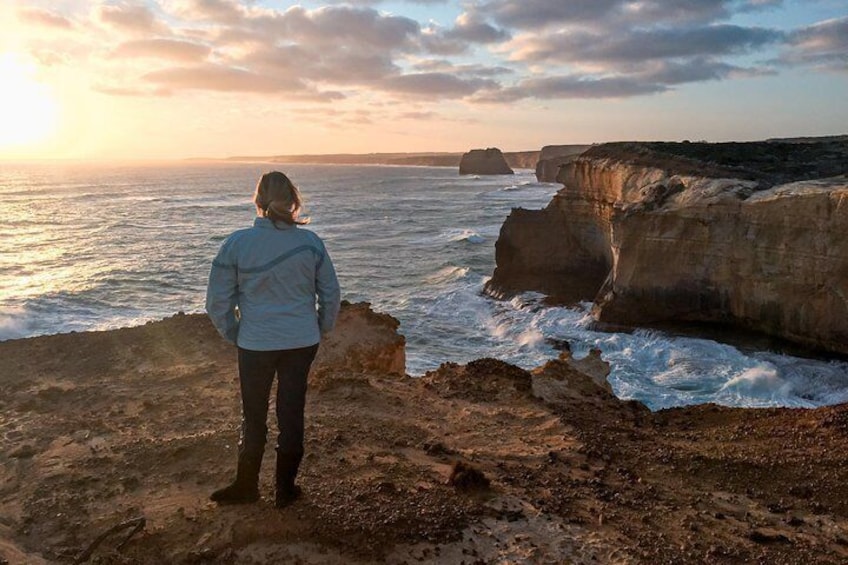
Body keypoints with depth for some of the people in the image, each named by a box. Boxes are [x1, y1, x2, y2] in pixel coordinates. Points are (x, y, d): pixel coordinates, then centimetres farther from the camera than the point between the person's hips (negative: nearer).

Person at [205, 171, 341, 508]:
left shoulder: (236, 243, -10)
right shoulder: (310, 242, -7)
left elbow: (218, 301, -4)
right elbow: (330, 293, 1)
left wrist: (233, 335, 10)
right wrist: (320, 330, 14)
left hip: (255, 344, -1)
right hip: (302, 342, 1)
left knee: (253, 417, 15)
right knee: (292, 415, 12)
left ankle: (246, 487, 31)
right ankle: (285, 489, 25)